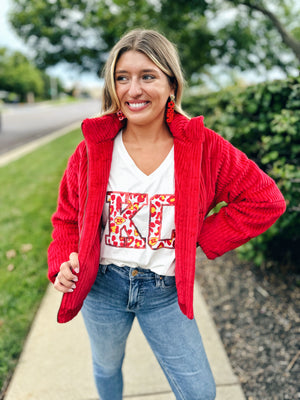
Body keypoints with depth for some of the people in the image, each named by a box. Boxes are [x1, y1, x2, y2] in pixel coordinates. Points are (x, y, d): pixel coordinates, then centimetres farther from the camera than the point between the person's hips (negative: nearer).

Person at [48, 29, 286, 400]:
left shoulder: (204, 147, -12)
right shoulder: (92, 150, -9)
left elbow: (266, 200, -8)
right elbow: (68, 218, 2)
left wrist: (201, 237, -11)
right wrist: (63, 263, -16)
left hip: (165, 291, 0)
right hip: (103, 286, 1)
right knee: (107, 366, 26)